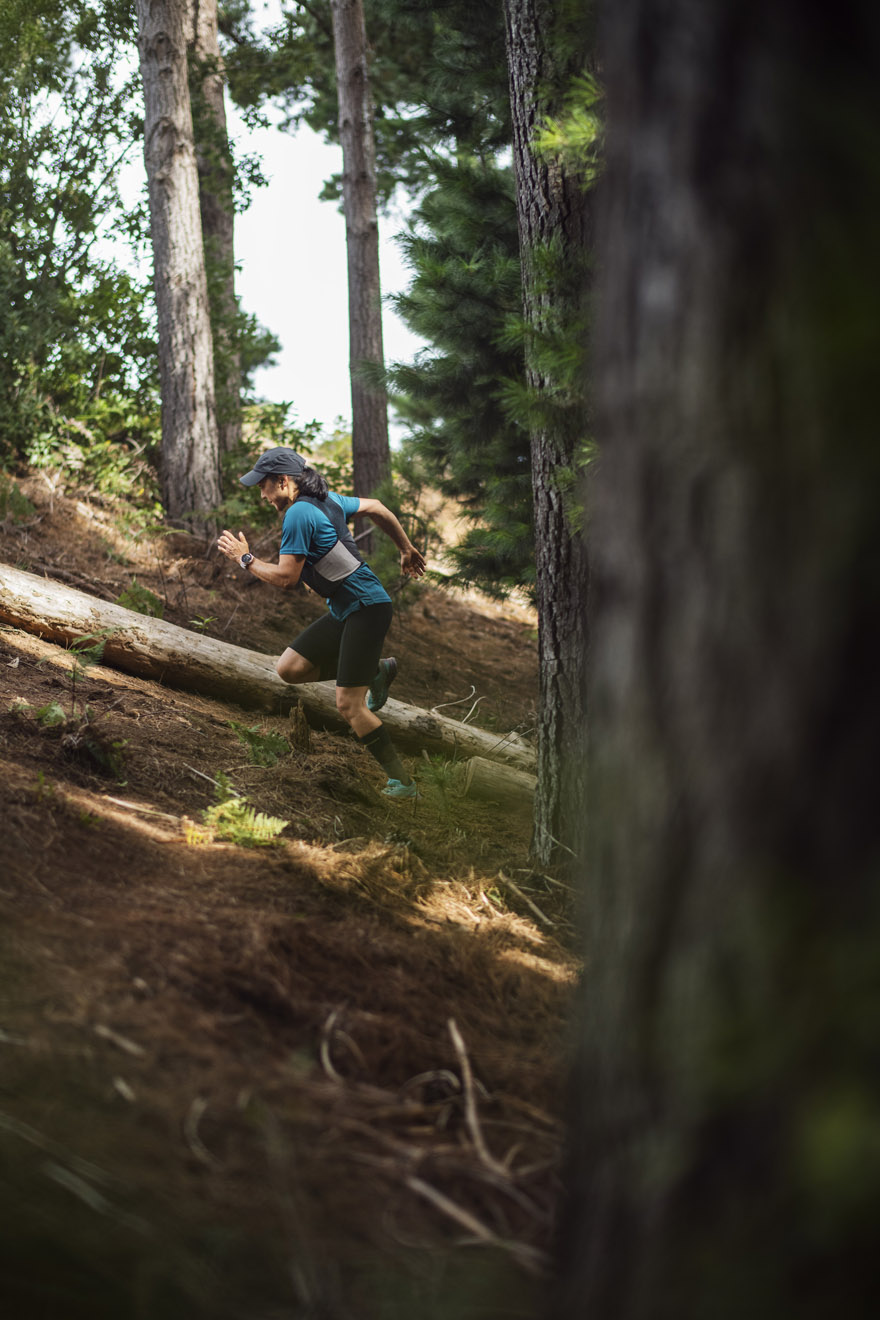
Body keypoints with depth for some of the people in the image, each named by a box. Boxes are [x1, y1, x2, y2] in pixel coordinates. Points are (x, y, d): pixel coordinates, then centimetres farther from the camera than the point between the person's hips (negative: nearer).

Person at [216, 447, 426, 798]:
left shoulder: (298, 514, -18)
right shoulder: (326, 500, 11)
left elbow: (285, 577, -19)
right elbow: (376, 508, 23)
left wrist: (244, 558, -3)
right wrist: (407, 549, 32)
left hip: (366, 608, -10)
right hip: (344, 610, 10)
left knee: (348, 705, -10)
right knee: (290, 668, 8)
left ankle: (401, 782, -5)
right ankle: (377, 671, 18)